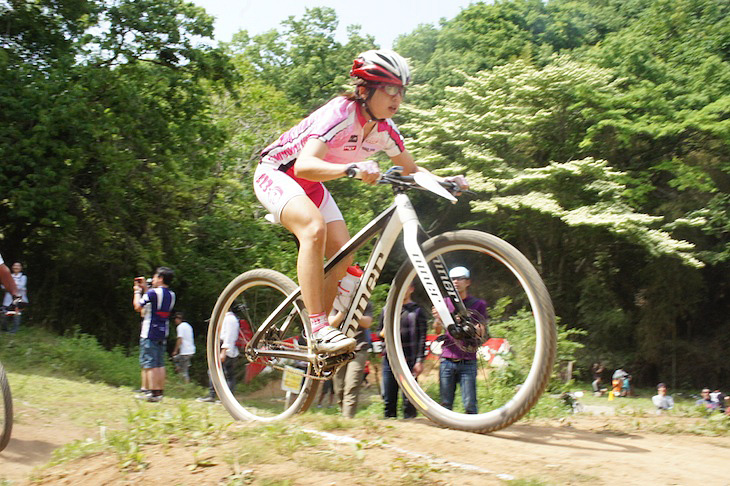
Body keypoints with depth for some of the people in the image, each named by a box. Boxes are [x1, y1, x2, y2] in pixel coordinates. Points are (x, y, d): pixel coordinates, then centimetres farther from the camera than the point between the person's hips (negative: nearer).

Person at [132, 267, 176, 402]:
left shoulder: (152, 293, -12)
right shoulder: (171, 295, 10)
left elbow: (138, 307, -6)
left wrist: (137, 291, 7)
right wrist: (145, 288, 24)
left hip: (149, 333, -7)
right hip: (163, 334, 7)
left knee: (149, 364, -5)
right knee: (160, 364, 9)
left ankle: (152, 392, -7)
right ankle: (160, 392, 9)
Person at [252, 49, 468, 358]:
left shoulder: (383, 129, -8)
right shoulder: (341, 113, -30)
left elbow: (411, 170, 6)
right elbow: (305, 165, -44)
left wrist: (443, 181, -14)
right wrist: (352, 168, -60)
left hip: (310, 184, 8)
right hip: (276, 173, -7)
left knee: (342, 253, -7)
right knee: (314, 226, -35)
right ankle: (319, 328, -34)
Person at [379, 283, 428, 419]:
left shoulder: (417, 311, 5)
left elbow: (422, 338, 0)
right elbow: (380, 334, 21)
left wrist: (419, 361, -9)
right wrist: (383, 333, -4)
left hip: (409, 361, -3)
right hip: (389, 360, 3)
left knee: (409, 400, -3)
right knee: (388, 400, 5)